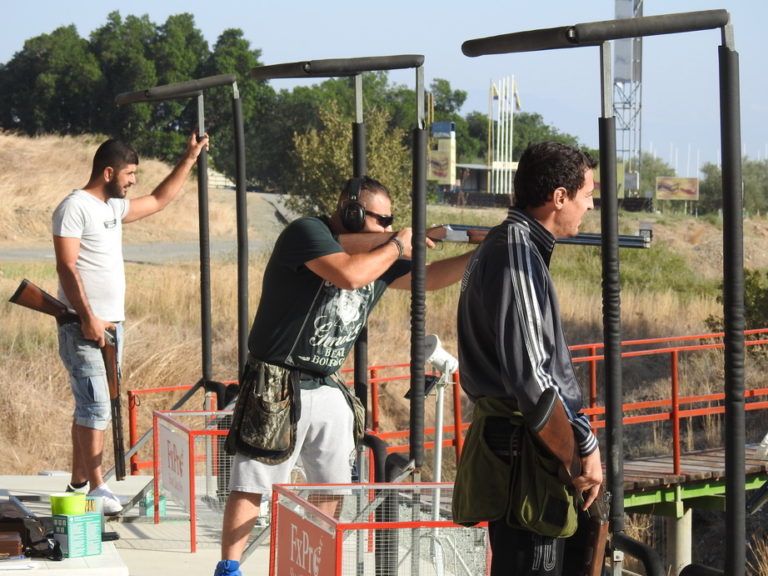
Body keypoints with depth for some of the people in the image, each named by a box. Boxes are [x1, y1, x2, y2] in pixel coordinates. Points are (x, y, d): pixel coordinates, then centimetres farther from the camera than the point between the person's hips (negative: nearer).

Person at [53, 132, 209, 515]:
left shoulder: (114, 207, 16)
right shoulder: (75, 208, -11)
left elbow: (159, 201, 31)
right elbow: (66, 267, -17)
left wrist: (190, 159, 28)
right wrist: (87, 318, -22)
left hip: (111, 324, 9)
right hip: (84, 326, -9)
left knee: (91, 407, 11)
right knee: (94, 407, -11)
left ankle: (78, 483, 17)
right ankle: (96, 488, -11)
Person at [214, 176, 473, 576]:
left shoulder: (378, 256, 9)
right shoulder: (307, 232, -12)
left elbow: (429, 277, 11)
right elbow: (349, 274, -26)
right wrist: (396, 246, -11)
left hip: (327, 391, 8)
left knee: (332, 485, 14)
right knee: (251, 485, -5)